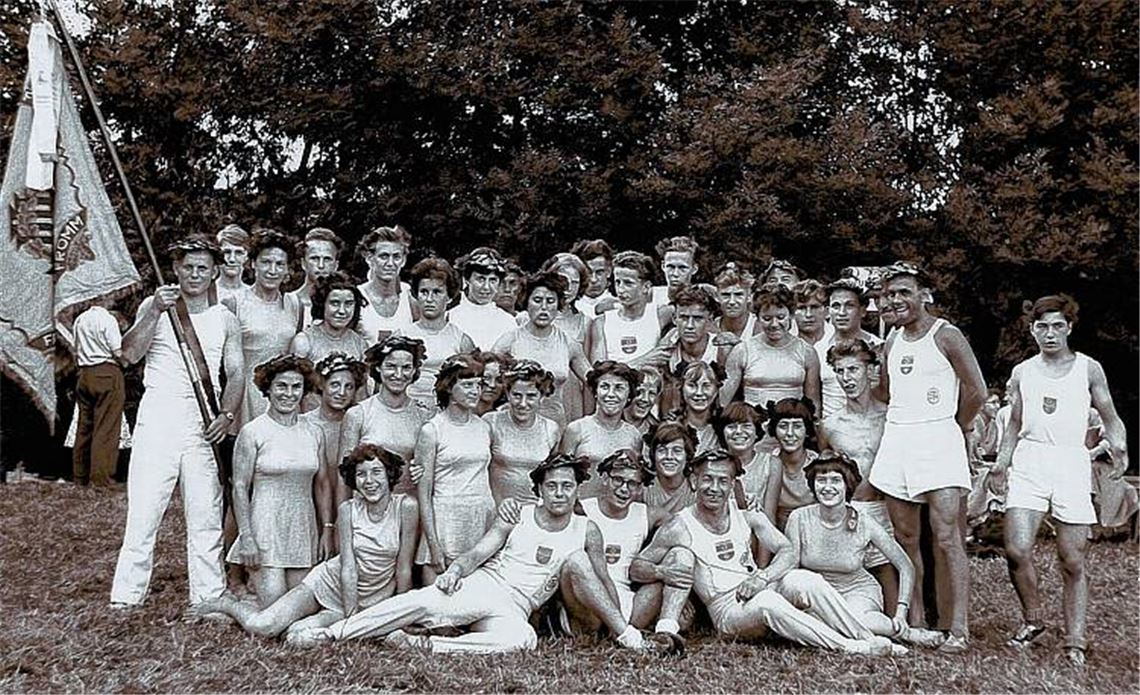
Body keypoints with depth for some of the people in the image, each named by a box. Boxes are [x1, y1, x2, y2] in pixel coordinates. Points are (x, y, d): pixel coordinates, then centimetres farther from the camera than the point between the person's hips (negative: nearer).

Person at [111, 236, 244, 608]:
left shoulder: (225, 318, 15)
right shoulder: (154, 305, 7)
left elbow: (236, 372, 11)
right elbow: (130, 354, -7)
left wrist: (226, 414, -5)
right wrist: (155, 312, -19)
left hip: (204, 423, 2)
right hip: (158, 418, -2)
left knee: (206, 515, 4)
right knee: (143, 510, -6)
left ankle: (208, 599, 11)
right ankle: (126, 599, 0)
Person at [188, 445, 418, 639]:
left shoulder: (406, 506, -14)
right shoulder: (348, 509, -8)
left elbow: (403, 569, -10)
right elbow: (348, 567, -12)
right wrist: (351, 617, -17)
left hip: (371, 602, -1)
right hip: (332, 583, 1)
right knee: (261, 627, -13)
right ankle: (227, 604, 19)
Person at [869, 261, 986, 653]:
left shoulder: (945, 336, -4)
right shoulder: (892, 342, 14)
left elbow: (977, 392, -4)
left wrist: (952, 426, 7)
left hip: (938, 441, -6)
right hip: (896, 441, 6)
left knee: (947, 539, -10)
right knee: (906, 539, 7)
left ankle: (959, 629, -9)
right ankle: (915, 621, 15)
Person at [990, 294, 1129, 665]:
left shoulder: (1088, 368, 6)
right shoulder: (1021, 373, 11)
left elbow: (1110, 417, 9)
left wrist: (1118, 447, -11)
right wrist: (1001, 465, 10)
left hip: (1072, 463, -1)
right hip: (1028, 463, 1)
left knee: (1073, 561, 1)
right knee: (1016, 551, -12)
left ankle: (1076, 642, 12)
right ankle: (1033, 619, 11)